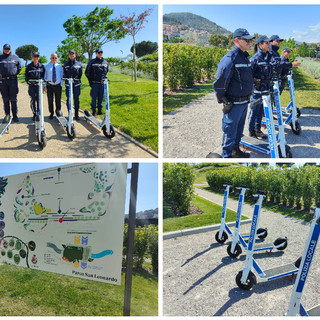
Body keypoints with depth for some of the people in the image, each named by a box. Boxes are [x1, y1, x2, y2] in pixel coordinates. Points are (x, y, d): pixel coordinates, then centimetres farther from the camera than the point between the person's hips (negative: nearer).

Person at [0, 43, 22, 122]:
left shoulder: (15, 58, 9)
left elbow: (19, 68, 17)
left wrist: (14, 74, 7)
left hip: (13, 80, -1)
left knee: (13, 99, 2)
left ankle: (15, 115, 6)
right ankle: (7, 115, 9)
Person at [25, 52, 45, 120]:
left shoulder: (41, 66, 8)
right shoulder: (29, 66, 7)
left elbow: (44, 75, 12)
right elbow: (26, 76, 10)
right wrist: (29, 82, -6)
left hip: (39, 85, 0)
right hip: (32, 85, 0)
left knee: (39, 100, 1)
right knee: (33, 100, 0)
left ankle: (38, 113, 10)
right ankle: (34, 114, 8)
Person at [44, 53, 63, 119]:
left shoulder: (59, 66, 5)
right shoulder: (47, 66, 5)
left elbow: (62, 76, 8)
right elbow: (45, 76, 6)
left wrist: (61, 85, -1)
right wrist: (45, 86, 1)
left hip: (58, 85, 0)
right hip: (49, 85, 0)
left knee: (58, 100, 7)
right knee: (50, 100, 5)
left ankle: (58, 111, 27)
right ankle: (51, 113, 19)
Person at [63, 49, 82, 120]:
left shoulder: (79, 64, 7)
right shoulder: (66, 64, 8)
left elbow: (80, 74, 7)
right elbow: (64, 74, 9)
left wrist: (77, 79, -1)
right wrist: (67, 79, -2)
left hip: (76, 84, -1)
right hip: (68, 84, 1)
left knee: (76, 99, 1)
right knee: (68, 99, 3)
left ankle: (76, 114, 7)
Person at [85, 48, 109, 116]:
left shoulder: (105, 62, 10)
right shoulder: (92, 62, -1)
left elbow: (106, 71, 25)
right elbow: (87, 72, 3)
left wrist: (104, 78, 15)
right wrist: (90, 81, 1)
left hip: (102, 83, 4)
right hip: (95, 83, -3)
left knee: (101, 97, 8)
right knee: (94, 97, -1)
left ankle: (100, 110, 17)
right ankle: (93, 111, 4)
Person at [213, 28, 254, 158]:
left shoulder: (245, 57, 12)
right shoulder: (230, 58, -18)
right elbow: (219, 82, -20)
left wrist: (247, 96, 20)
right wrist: (222, 100, -13)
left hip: (244, 102, 9)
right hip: (233, 103, -9)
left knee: (239, 128, 19)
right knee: (230, 130, 2)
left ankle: (235, 150, 35)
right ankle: (226, 155, 15)